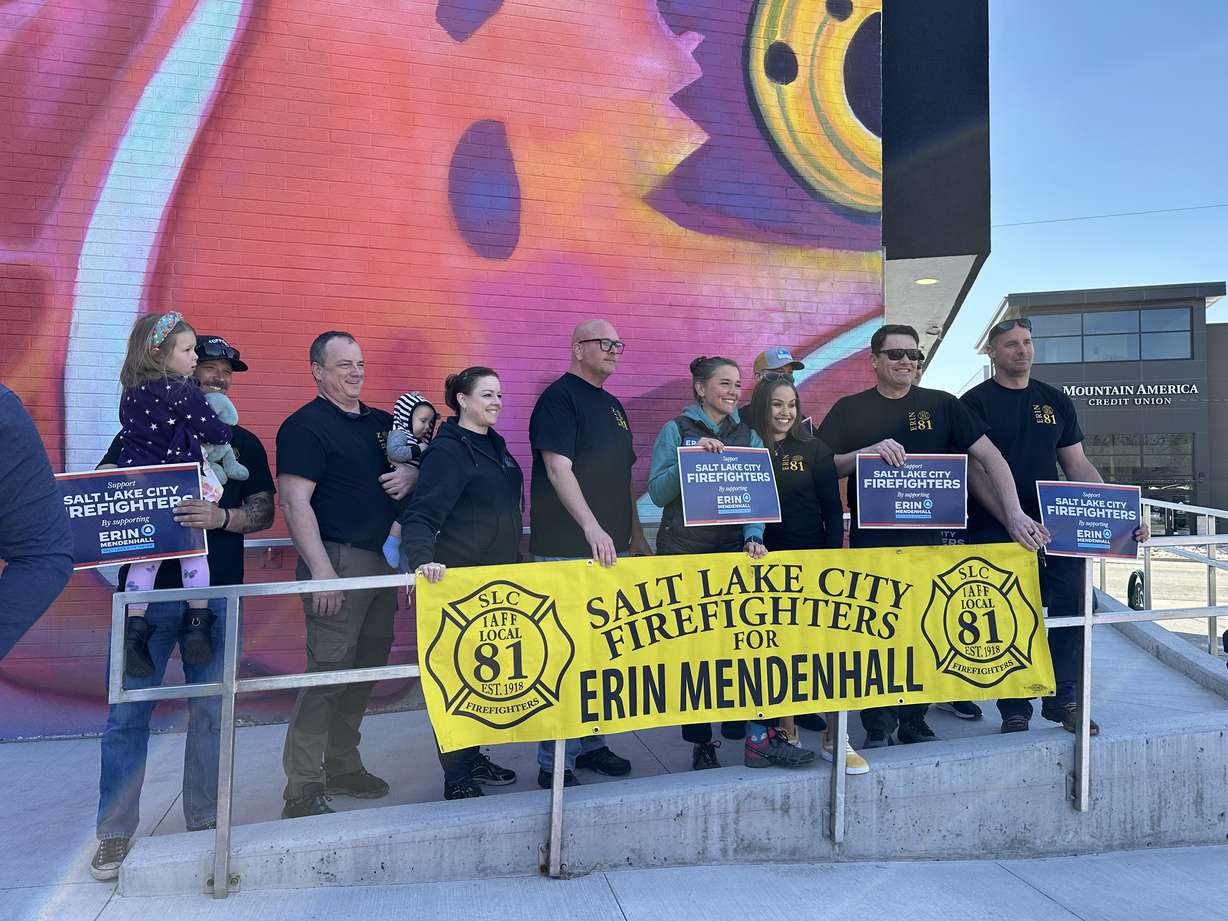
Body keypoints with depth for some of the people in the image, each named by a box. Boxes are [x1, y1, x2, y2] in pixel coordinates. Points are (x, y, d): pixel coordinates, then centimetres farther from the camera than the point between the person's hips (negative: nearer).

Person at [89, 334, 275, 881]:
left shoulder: (243, 442, 11)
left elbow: (263, 512, 3)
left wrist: (221, 516, -16)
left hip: (216, 593, 1)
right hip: (148, 589, -1)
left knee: (210, 711, 7)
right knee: (128, 711, 1)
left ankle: (203, 821, 20)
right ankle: (115, 833, 15)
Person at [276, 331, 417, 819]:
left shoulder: (381, 422, 15)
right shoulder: (304, 426, -7)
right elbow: (295, 503, -15)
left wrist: (412, 474, -1)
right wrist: (321, 571, -22)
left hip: (382, 562, 8)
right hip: (338, 562, -8)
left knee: (366, 670, 14)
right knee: (328, 673, -7)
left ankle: (342, 767, 29)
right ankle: (303, 791, 4)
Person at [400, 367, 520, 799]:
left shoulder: (493, 444, 13)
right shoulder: (449, 450, -14)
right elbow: (421, 515, -23)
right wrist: (423, 559, -39)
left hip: (498, 577, 9)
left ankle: (473, 757, 30)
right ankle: (456, 775, 10)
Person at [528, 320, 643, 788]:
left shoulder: (613, 406, 18)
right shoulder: (559, 398, -8)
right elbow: (558, 468, -19)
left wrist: (636, 535, 18)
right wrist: (592, 527, -27)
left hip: (613, 548, 9)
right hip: (568, 551, -8)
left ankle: (591, 744, 27)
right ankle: (555, 762, 6)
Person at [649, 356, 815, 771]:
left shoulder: (748, 436, 11)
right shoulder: (676, 430, 1)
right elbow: (657, 492, -6)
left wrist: (753, 537, -13)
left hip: (732, 550, 2)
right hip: (682, 553, -2)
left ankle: (761, 737, -9)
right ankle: (701, 743, 18)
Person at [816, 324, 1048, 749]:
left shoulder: (942, 406, 6)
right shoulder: (850, 410, 4)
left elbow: (990, 456, 2)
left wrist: (1014, 513, -10)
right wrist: (868, 452, -17)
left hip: (928, 539, 2)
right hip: (871, 543, -1)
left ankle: (915, 722, 24)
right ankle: (878, 727, 15)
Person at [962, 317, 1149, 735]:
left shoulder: (1055, 401, 14)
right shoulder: (975, 402, 0)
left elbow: (1078, 466, 14)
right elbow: (976, 471, -9)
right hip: (996, 532, -4)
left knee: (1072, 604, -1)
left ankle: (1062, 699, 16)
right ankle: (1015, 711, 13)